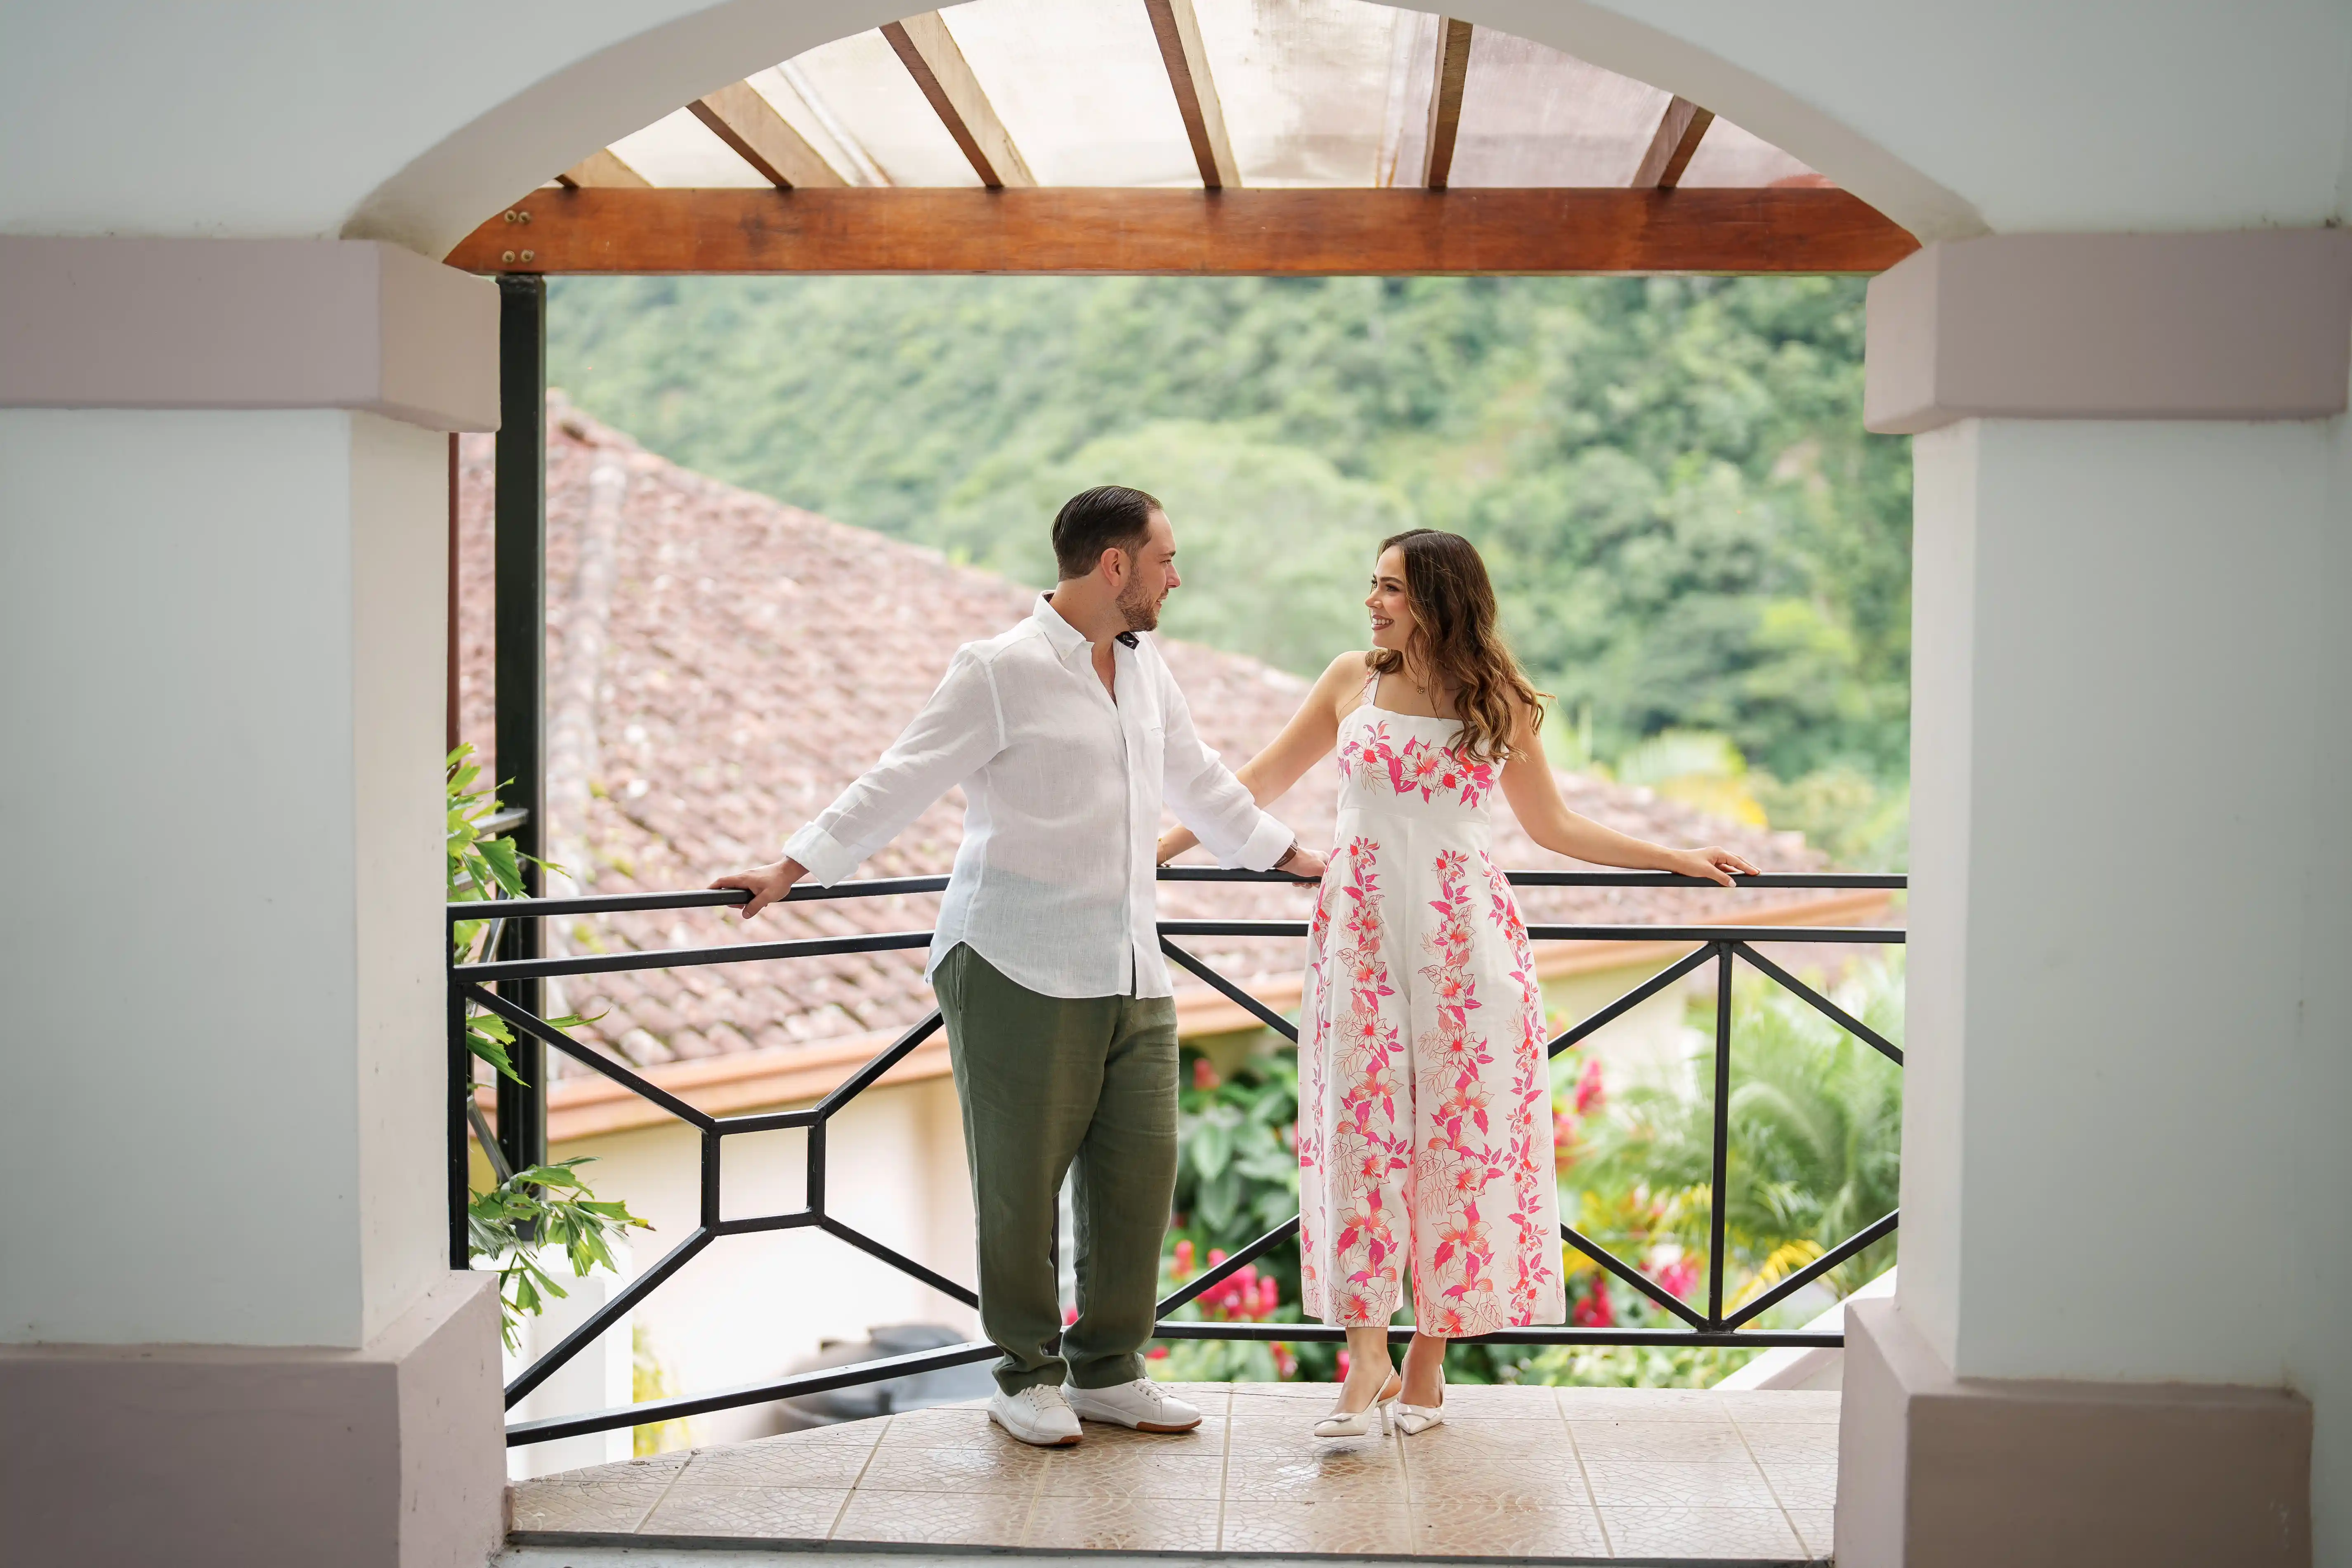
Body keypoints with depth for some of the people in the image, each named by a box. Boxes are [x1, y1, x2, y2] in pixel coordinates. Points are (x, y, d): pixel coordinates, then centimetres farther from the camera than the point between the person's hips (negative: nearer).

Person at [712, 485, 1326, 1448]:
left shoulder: (1146, 670, 15)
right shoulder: (1002, 672, -8)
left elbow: (1198, 781, 30)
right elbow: (901, 783, -10)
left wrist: (1289, 856, 39)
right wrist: (792, 870, -17)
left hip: (1130, 973, 7)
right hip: (1020, 971, -7)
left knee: (1141, 1166, 5)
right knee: (1021, 1179, 0)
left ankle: (1106, 1369, 19)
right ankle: (1026, 1375, 15)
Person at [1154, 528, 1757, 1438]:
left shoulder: (1498, 702, 3)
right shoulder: (1351, 682, 6)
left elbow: (1553, 826, 14)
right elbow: (1262, 783, 15)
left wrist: (1679, 860, 11)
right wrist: (1159, 848, 13)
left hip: (1463, 936, -1)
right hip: (1361, 931, 1)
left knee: (1459, 1131, -1)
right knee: (1359, 1131, -6)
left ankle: (1429, 1356, 8)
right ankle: (1366, 1360, -6)